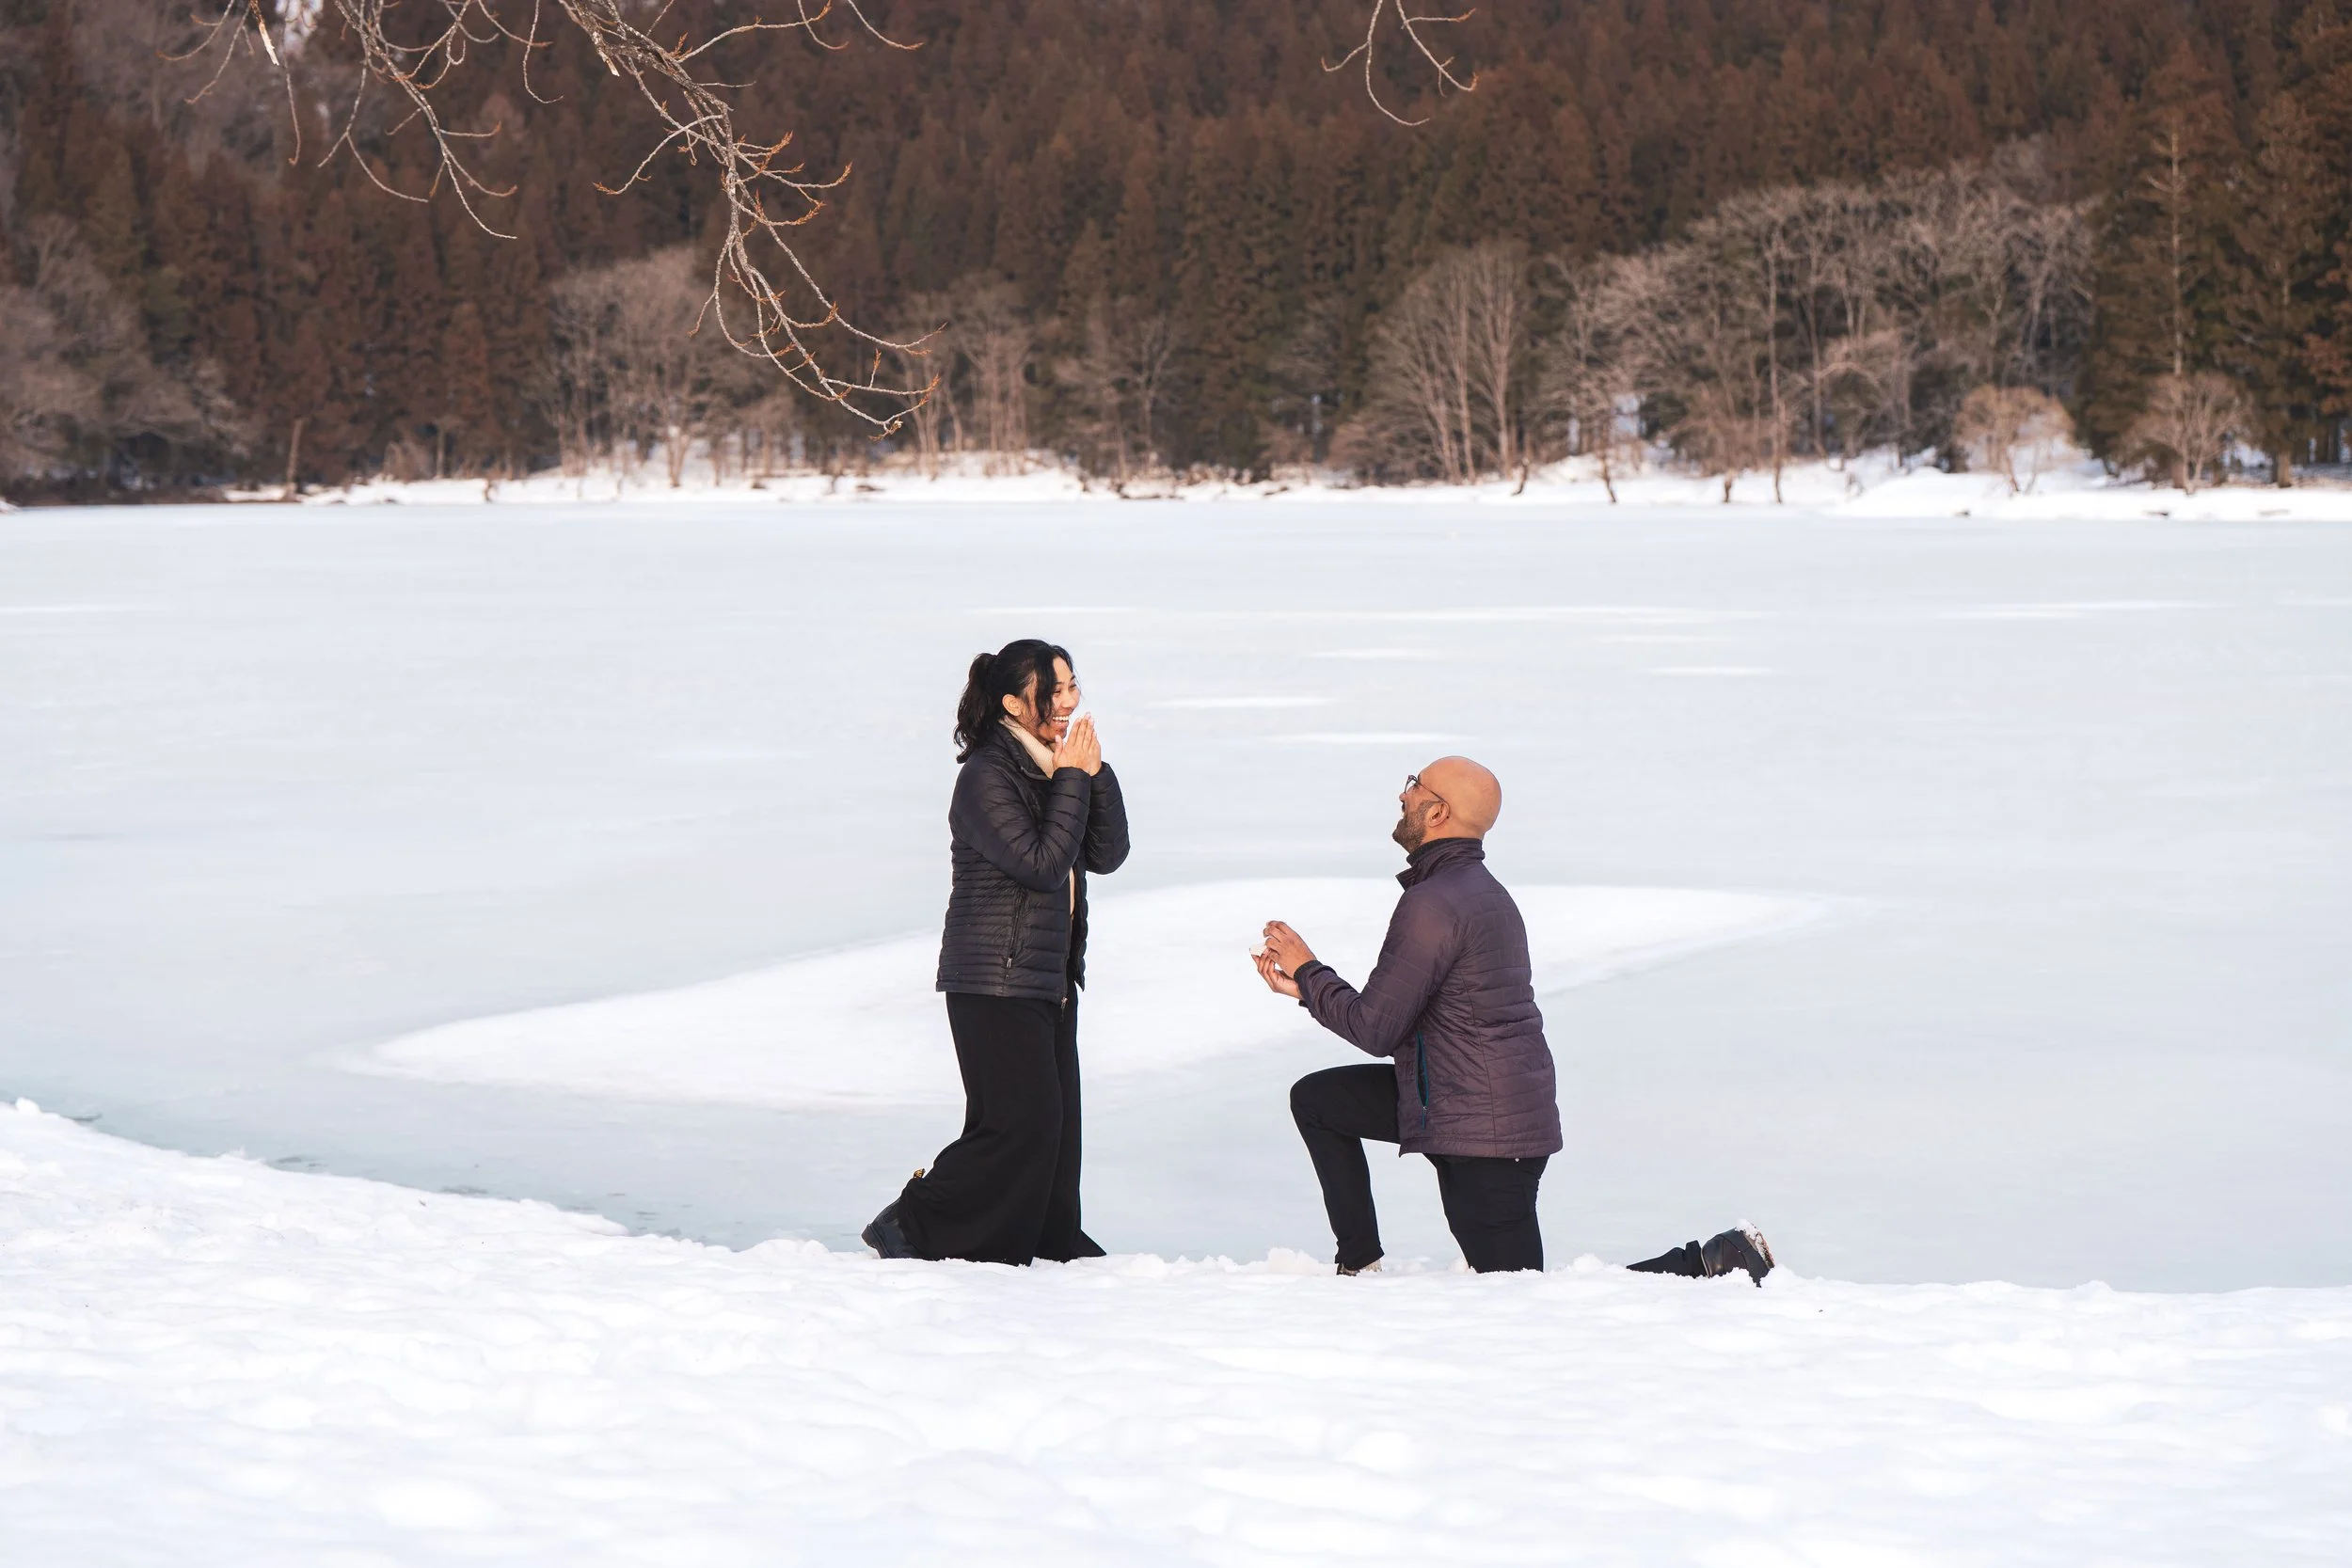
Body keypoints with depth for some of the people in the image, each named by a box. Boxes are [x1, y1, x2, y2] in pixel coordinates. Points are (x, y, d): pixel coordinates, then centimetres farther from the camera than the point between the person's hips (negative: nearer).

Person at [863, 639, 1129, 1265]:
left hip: (1051, 976, 9)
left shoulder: (1052, 768, 11)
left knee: (1056, 1117, 10)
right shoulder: (987, 777, -15)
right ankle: (911, 1226, -2)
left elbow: (1106, 854, 8)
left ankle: (1051, 1242, 20)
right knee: (1021, 1122, -11)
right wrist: (1072, 780, -18)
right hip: (995, 983, -9)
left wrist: (1097, 774, -3)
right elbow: (1042, 864, -23)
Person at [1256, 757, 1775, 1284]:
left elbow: (1375, 1029, -16)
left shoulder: (1433, 905, -20)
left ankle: (1712, 1264, -8)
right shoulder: (1478, 890, 13)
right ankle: (1359, 1267, 16)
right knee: (1316, 1099, 16)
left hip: (1486, 1132, -10)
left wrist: (1308, 970, -1)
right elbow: (1395, 1005, 19)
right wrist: (1304, 985, 18)